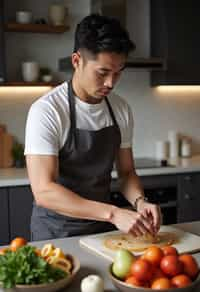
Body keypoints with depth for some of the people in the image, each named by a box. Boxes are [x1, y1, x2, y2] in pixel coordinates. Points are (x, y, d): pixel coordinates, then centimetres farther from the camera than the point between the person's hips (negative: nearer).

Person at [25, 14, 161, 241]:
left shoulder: (121, 110, -2)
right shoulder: (46, 111, -20)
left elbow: (126, 171, 7)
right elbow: (43, 191, -26)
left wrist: (139, 201, -14)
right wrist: (113, 213, -33)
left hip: (103, 228, 4)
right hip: (56, 232, -4)